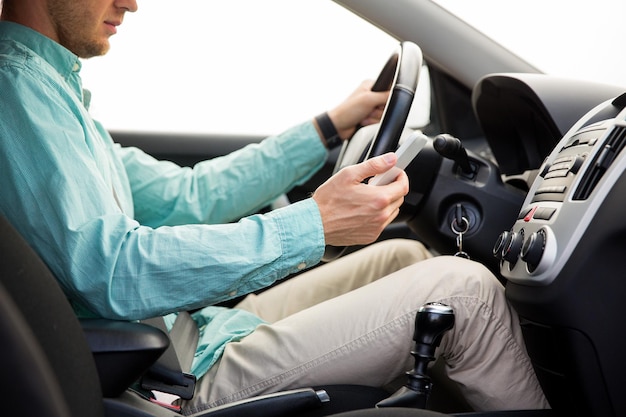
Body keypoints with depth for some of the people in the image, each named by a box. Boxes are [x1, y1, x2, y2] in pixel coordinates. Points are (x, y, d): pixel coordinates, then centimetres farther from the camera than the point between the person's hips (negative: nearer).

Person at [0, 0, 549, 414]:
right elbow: (110, 273, -28)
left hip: (195, 328, 10)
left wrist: (329, 127, 16)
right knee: (465, 289, -11)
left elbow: (184, 197, 16)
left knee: (404, 257, 17)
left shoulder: (46, 85, 17)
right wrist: (313, 225, -27)